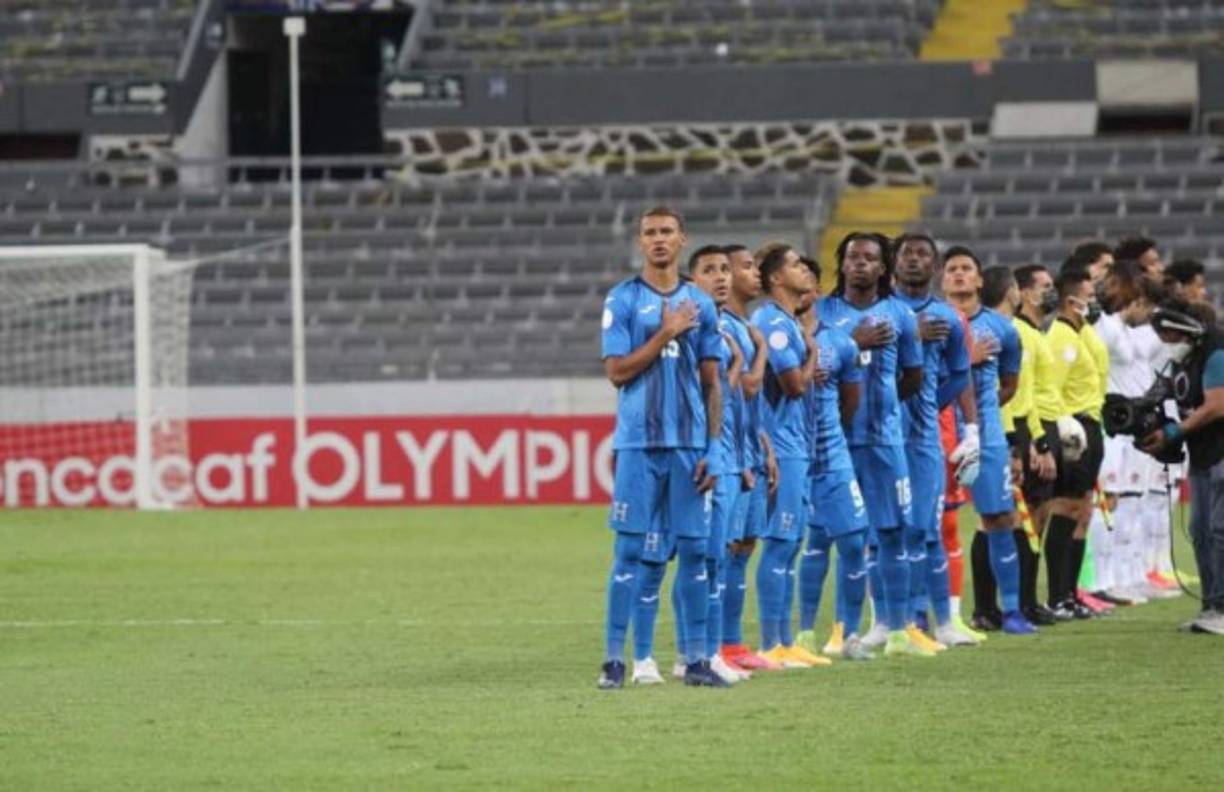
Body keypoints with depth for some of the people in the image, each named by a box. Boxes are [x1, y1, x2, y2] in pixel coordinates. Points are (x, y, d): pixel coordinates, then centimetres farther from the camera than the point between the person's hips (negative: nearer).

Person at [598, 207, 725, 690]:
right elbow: (617, 372, -5)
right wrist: (666, 334, -10)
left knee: (694, 550, 3)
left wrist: (713, 448, 3)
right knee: (630, 551, -3)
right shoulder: (623, 301, 1)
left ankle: (696, 659, 7)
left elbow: (711, 383, 11)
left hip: (691, 445, 3)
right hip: (639, 444, -3)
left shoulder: (700, 304, 10)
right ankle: (614, 658, -1)